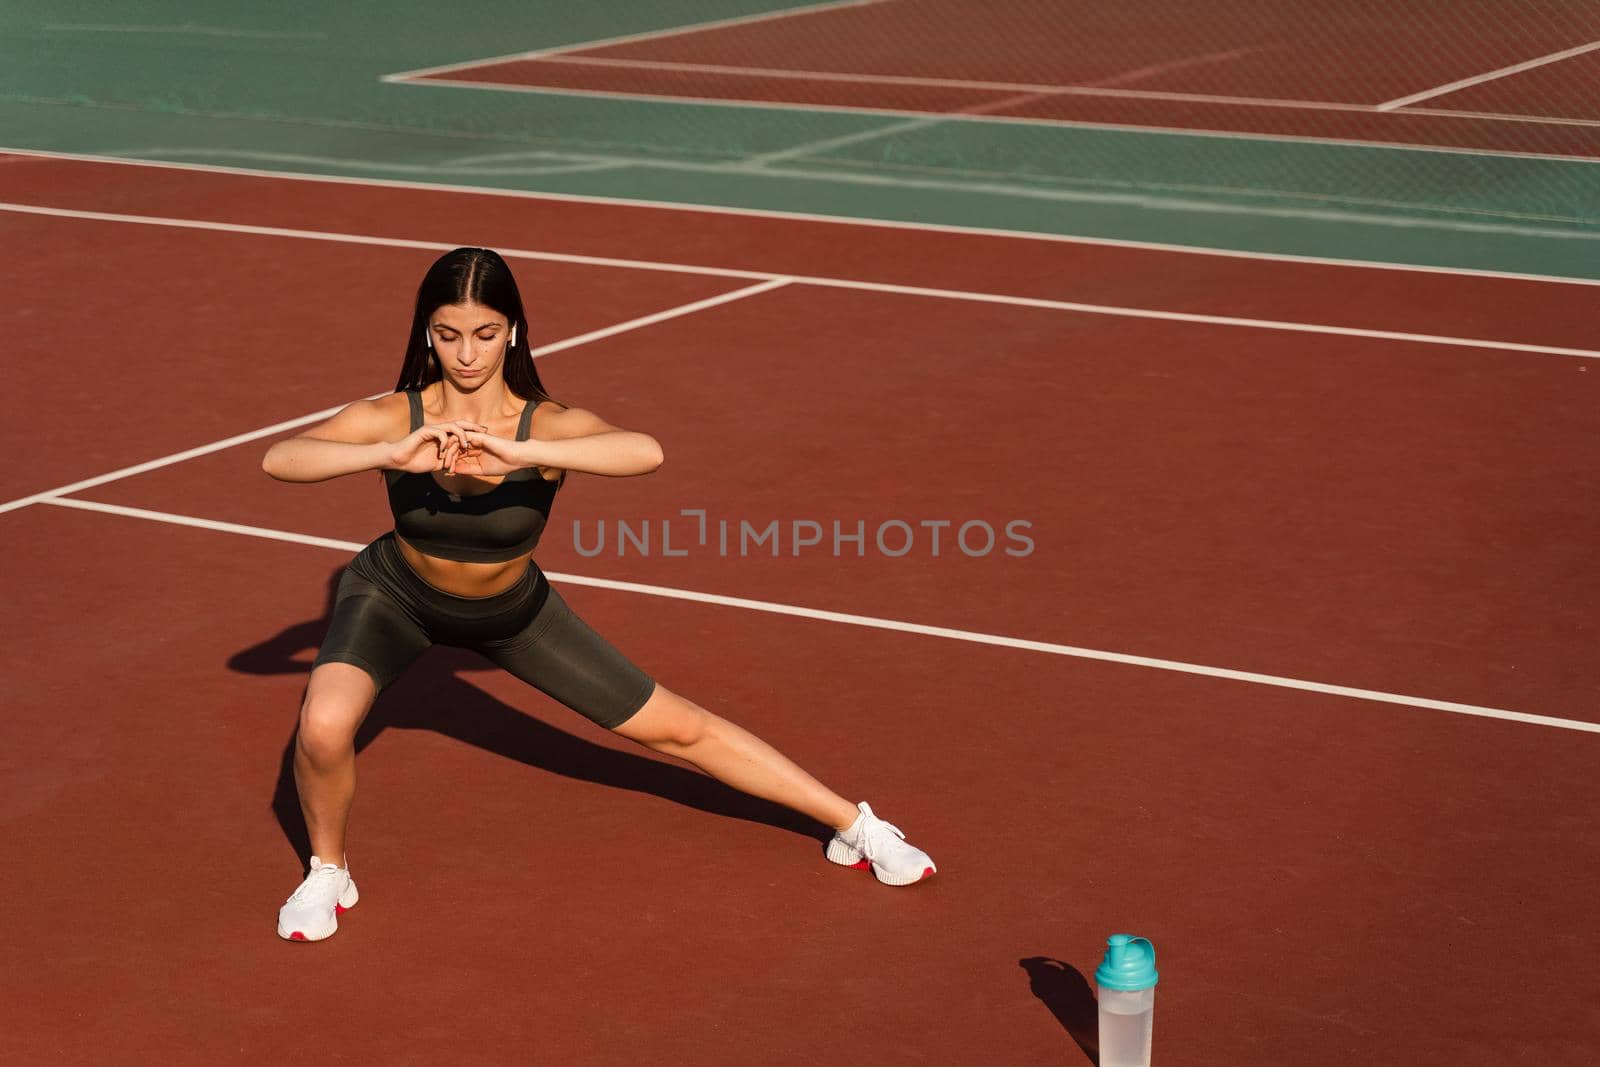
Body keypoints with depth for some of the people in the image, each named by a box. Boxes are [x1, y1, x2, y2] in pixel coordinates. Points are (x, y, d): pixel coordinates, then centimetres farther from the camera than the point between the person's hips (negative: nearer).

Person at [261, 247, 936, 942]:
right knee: (322, 727, -30)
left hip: (512, 610, 0)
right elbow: (277, 459, -44)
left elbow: (646, 452, -53)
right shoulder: (394, 417, -28)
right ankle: (328, 872, 2)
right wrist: (391, 455, -59)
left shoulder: (545, 426, -31)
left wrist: (519, 454, -65)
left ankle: (855, 826, 21)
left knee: (680, 728, 3)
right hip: (394, 594, 0)